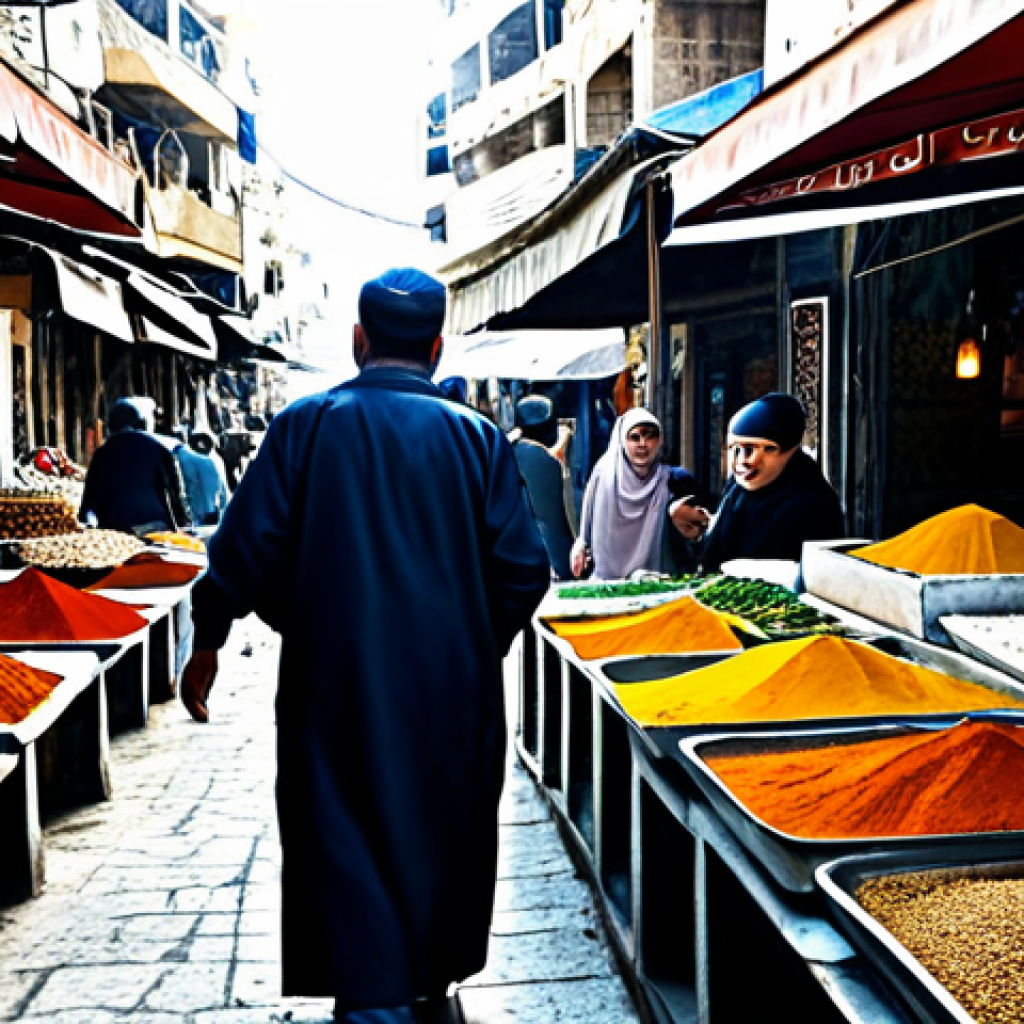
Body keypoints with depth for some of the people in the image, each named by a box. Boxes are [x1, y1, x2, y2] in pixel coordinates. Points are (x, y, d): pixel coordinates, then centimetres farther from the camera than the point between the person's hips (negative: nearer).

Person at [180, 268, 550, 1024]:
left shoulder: (307, 424, -5)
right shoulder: (478, 437, -2)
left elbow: (247, 553, -9)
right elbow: (524, 570, -5)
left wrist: (208, 643, 6)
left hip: (337, 681, -2)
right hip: (454, 689, 3)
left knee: (348, 843, 6)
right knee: (444, 834, 21)